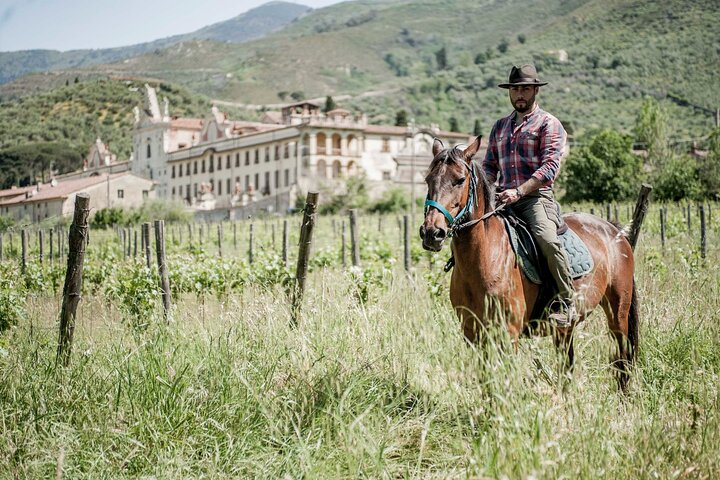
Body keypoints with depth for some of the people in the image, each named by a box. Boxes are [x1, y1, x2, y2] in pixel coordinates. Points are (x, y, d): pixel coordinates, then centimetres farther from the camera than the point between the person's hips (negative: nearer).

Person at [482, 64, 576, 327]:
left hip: (537, 196, -6)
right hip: (504, 199, 6)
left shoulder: (548, 123, 3)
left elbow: (550, 166, -9)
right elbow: (490, 165, 22)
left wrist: (519, 191, -20)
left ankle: (567, 303, -20)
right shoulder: (500, 127, 22)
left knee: (546, 238, -32)